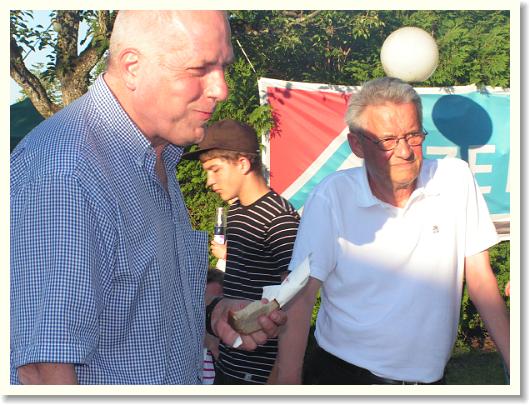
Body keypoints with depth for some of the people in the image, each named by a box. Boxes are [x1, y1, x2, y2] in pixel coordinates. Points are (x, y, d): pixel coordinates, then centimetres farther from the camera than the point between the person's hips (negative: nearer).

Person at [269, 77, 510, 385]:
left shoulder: (456, 179, -6)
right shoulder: (331, 197, -13)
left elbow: (480, 279, -1)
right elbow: (302, 295, -12)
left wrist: (513, 363, -4)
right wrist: (288, 380, -17)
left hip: (428, 376, 3)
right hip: (342, 373, -3)